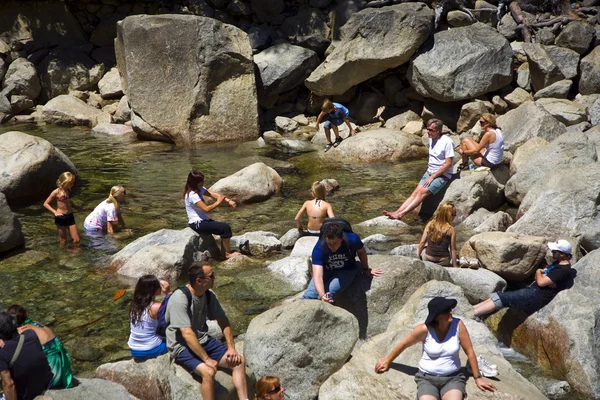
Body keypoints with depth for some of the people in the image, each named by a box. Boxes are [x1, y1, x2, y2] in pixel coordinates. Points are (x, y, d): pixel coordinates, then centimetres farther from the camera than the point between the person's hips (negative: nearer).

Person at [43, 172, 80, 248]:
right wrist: (55, 212, -18)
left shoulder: (68, 190, 4)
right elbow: (45, 204, -8)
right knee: (63, 241, 7)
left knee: (76, 240, 1)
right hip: (61, 217, -5)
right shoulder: (56, 192, -12)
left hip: (70, 216, 5)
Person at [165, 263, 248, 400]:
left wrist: (231, 348, -6)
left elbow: (223, 321, 6)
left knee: (239, 362, -6)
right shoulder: (180, 299, -25)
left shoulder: (209, 295, -1)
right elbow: (187, 334, -28)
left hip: (203, 341, 8)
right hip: (182, 346, -8)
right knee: (208, 372, -31)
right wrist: (207, 359, -28)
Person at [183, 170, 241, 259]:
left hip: (203, 220, 10)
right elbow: (206, 209, -27)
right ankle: (228, 254, -5)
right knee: (225, 228, -16)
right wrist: (218, 202, -14)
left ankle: (224, 253, 8)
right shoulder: (192, 195, -23)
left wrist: (228, 200, -13)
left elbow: (214, 194, 0)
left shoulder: (199, 189, 6)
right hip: (197, 224, -10)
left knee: (225, 227, 4)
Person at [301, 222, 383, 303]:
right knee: (309, 295, -16)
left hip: (346, 271, -1)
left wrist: (366, 270, 10)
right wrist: (322, 295, -57)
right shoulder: (319, 248, -31)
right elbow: (318, 276, -39)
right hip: (326, 271, 1)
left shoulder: (352, 239, -29)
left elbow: (361, 252, -4)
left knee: (328, 293, -27)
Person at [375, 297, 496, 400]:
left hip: (453, 378, 0)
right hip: (427, 378, 0)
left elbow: (470, 352, -1)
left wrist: (478, 378, 5)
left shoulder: (458, 325, -11)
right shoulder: (425, 329, -14)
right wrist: (387, 361, 13)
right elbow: (404, 344, 1)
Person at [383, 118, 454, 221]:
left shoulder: (447, 142, -14)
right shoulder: (431, 139, 11)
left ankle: (401, 214, -35)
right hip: (430, 172, 7)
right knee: (416, 192, -11)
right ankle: (397, 212, -25)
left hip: (442, 175, -7)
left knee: (422, 192, -24)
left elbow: (448, 164, -17)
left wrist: (432, 177, -16)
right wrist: (429, 173, 9)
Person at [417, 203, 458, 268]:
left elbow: (422, 242, 0)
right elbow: (453, 250, -8)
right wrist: (454, 266, 0)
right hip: (443, 262, -3)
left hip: (428, 260, 3)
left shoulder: (429, 224, -3)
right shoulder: (451, 230, -11)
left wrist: (418, 256, 14)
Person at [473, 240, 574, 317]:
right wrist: (544, 277, -5)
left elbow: (541, 282, -19)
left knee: (501, 298, -18)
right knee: (497, 297, -2)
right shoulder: (558, 263, 17)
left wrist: (539, 272, 3)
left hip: (537, 296, -10)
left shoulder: (563, 270, -16)